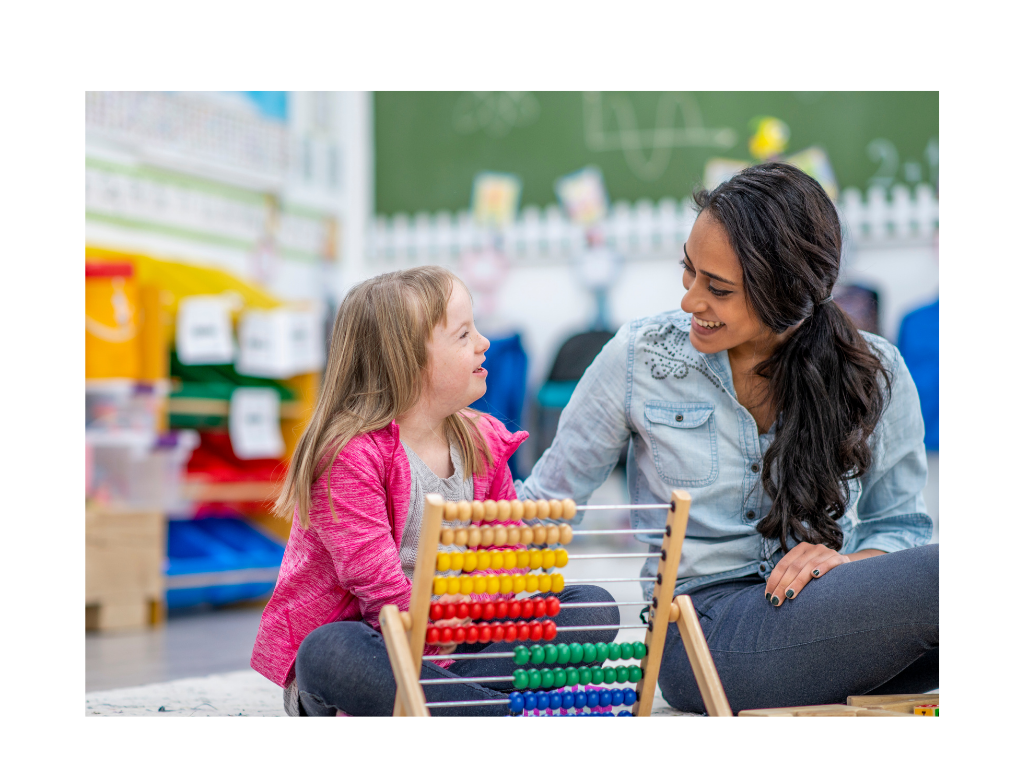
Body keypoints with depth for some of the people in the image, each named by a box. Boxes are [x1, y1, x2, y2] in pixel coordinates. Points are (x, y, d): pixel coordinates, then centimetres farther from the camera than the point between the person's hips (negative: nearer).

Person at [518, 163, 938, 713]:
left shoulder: (873, 375, 2)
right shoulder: (640, 358, -1)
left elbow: (898, 524, 10)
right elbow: (545, 501, 5)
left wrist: (847, 563, -11)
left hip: (826, 612, 4)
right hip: (704, 633, -4)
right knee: (933, 576, -30)